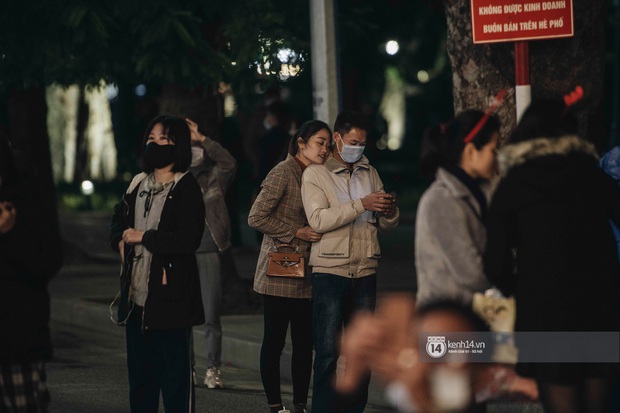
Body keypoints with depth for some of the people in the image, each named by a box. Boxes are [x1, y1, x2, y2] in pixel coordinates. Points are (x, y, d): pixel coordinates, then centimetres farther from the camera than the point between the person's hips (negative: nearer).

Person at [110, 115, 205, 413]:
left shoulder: (186, 188, -9)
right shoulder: (139, 184, 14)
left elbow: (187, 240, -19)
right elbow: (119, 218, 31)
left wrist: (143, 237, -11)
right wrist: (120, 240, 9)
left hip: (170, 296, -7)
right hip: (136, 296, 7)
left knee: (174, 373, -3)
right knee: (140, 374, 13)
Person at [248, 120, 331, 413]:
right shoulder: (283, 173, -10)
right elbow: (257, 217, -16)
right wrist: (296, 232, -15)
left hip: (305, 275, 7)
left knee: (304, 343, 6)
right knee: (274, 342, 0)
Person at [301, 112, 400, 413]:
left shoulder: (370, 173, 16)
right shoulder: (315, 174, 1)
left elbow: (386, 225, 17)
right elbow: (318, 220, -15)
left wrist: (389, 213, -7)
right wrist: (361, 205, -22)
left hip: (365, 272, 5)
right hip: (330, 271, -5)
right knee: (328, 351, -6)